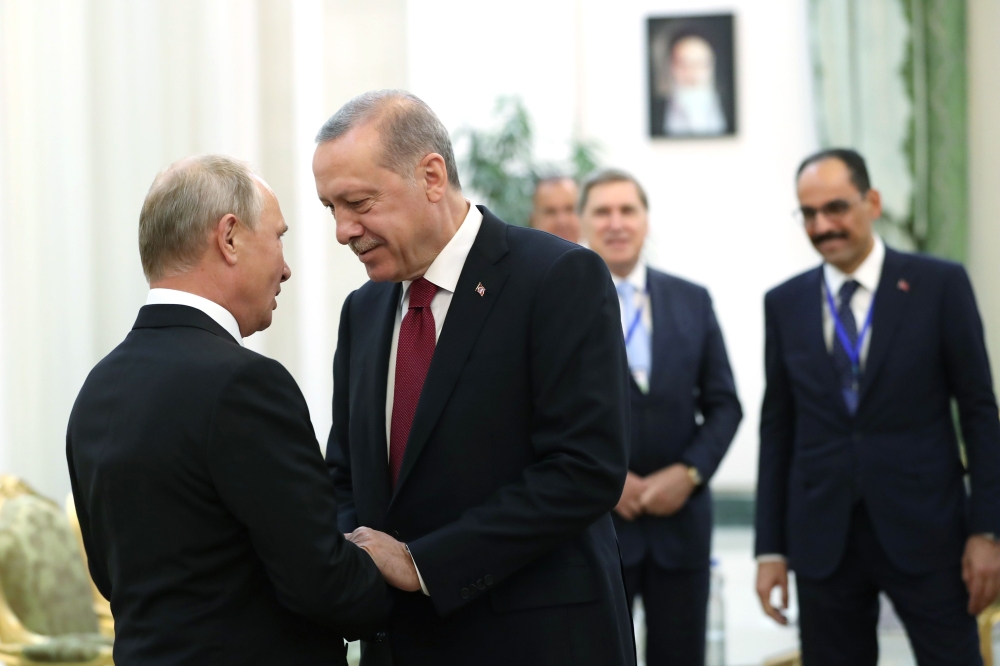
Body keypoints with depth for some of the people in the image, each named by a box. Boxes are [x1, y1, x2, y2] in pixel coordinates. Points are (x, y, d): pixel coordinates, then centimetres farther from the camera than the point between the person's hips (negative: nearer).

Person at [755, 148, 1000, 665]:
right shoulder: (784, 304, 8)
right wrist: (770, 549, 5)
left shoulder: (939, 285, -1)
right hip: (823, 540, 3)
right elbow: (777, 428, 9)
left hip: (924, 531, -2)